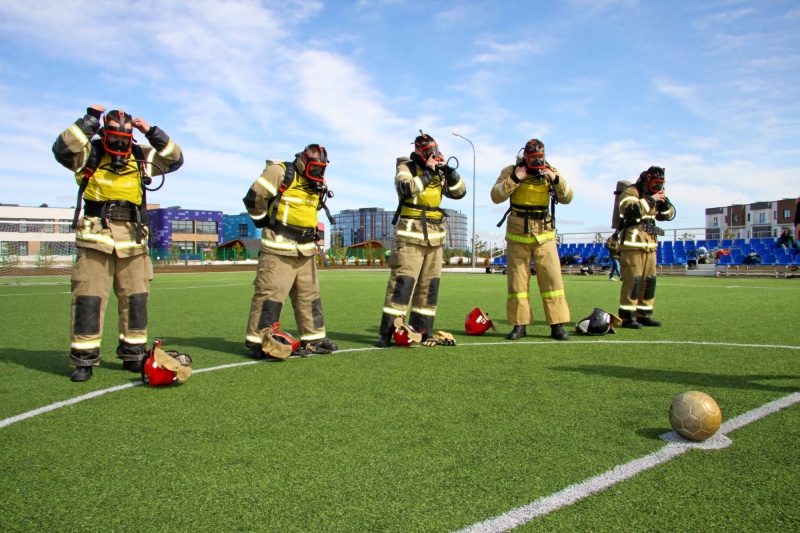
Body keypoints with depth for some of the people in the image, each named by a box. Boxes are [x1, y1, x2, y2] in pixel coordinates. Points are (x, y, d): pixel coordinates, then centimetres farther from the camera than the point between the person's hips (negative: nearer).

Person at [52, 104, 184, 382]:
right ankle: (84, 359, 6)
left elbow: (175, 159, 9)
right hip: (95, 238, -3)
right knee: (87, 299, -4)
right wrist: (90, 119, -12)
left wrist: (153, 134, -1)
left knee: (136, 299, 6)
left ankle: (133, 354, 18)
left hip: (132, 241, 3)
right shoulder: (90, 153, 3)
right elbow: (62, 149, -14)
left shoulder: (141, 156, 11)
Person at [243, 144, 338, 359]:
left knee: (309, 295, 11)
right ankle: (257, 342, 0)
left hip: (305, 250, 8)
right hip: (279, 248, -8)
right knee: (270, 293, -8)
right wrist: (264, 220, -1)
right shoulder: (280, 172, -10)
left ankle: (313, 339, 20)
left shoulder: (317, 184, 14)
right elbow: (254, 197, -11)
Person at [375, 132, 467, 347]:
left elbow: (459, 192, 8)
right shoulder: (406, 167, -2)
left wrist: (449, 171, -4)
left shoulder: (438, 172, 14)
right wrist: (428, 173, -21)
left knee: (429, 285, 8)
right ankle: (386, 332, -9)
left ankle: (420, 330, 18)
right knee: (402, 282, -13)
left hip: (434, 236, 7)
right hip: (410, 234, -6)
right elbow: (406, 188, -23)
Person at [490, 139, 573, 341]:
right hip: (518, 234, -1)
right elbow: (496, 196, -9)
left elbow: (567, 198, 1)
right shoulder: (511, 171, 1)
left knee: (552, 277, -4)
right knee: (517, 280, 1)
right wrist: (514, 179, -17)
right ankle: (519, 325, 10)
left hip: (544, 234, 1)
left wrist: (556, 179, -13)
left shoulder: (550, 172, 8)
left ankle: (556, 325, 2)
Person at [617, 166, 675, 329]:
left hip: (650, 244, 9)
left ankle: (644, 315, 17)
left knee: (649, 280, 9)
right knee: (632, 280, -12)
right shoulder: (631, 192, -4)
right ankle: (627, 317, -10)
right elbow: (630, 210, -24)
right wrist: (650, 200, -20)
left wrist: (664, 201, 4)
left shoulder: (652, 195, 21)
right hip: (633, 243, -9)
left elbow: (667, 215, 21)